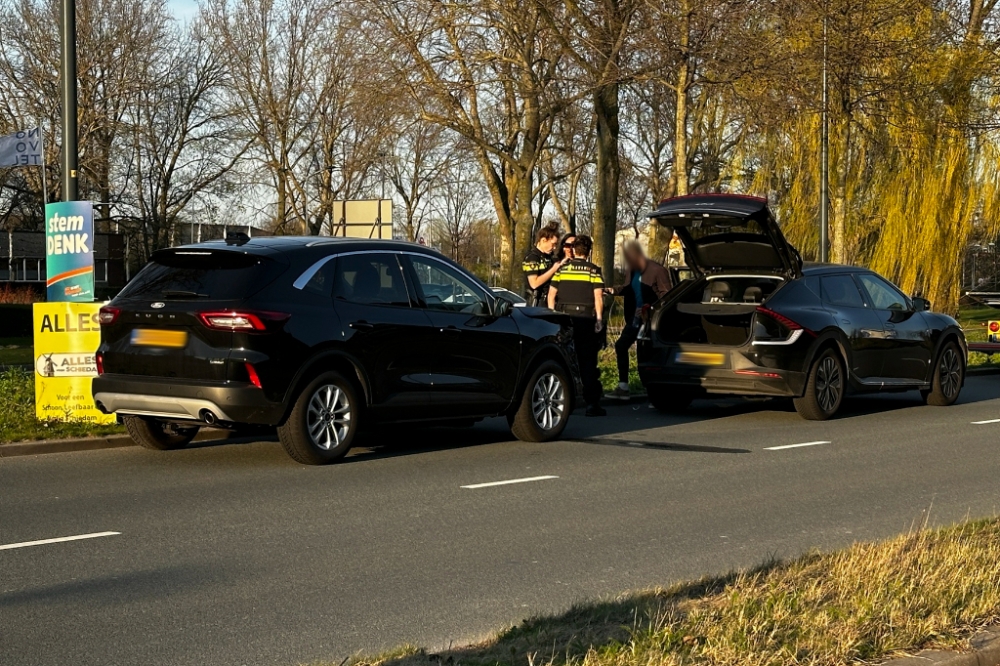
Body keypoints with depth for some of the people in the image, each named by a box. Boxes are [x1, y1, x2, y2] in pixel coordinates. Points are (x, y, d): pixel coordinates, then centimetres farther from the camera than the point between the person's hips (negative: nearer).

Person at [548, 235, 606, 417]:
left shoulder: (561, 269, 6)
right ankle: (592, 403, -3)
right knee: (588, 361, 0)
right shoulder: (593, 270, -1)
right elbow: (598, 296, -6)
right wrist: (599, 319, -3)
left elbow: (551, 294, 5)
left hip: (563, 318, 2)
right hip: (585, 318, -2)